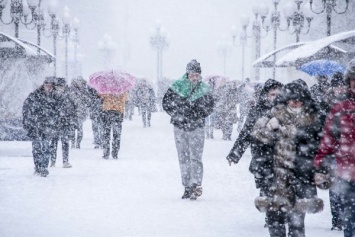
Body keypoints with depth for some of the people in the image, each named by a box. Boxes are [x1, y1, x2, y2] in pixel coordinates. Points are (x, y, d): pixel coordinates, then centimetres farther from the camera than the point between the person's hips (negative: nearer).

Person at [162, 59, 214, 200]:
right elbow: (166, 103, 3)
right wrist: (177, 115, -8)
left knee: (196, 157, -12)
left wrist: (197, 116, -11)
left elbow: (209, 107, 4)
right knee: (183, 158, 6)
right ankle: (187, 187, 12)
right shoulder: (177, 86, -1)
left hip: (197, 128, -2)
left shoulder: (204, 89, 0)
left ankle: (196, 185, -15)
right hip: (180, 127, 2)